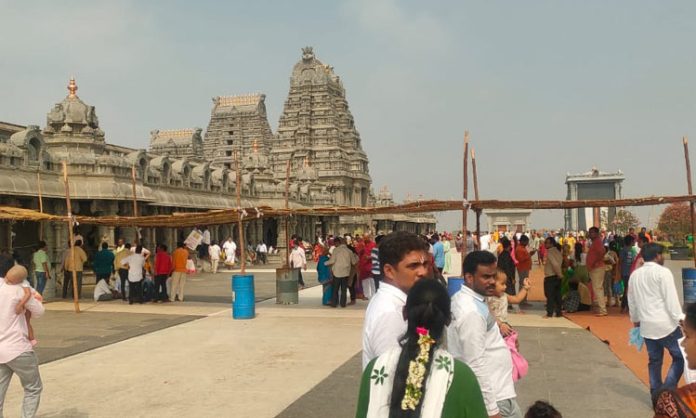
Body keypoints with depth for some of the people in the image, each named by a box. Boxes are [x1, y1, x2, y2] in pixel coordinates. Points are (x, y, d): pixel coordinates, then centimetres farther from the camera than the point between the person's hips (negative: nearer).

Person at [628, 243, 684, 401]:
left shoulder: (634, 275, 11)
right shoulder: (663, 272, -10)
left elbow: (632, 301, 16)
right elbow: (671, 299, -14)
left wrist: (635, 320, 27)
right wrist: (680, 320, -8)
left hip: (646, 325, 7)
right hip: (665, 323, -7)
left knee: (654, 360, 14)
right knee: (681, 357, 4)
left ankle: (656, 395, 17)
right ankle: (667, 390, -6)